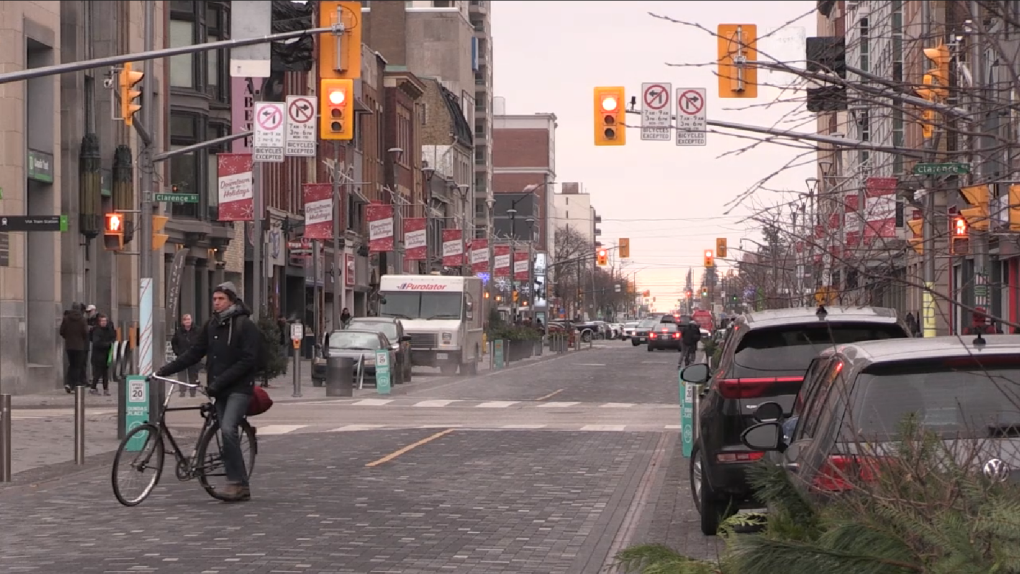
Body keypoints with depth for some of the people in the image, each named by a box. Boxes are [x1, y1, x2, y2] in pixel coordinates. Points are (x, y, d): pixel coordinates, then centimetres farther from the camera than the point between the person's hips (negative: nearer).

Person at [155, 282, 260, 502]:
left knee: (228, 429, -23)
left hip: (239, 388, -7)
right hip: (219, 390, 7)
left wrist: (219, 381, -21)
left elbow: (247, 361, -16)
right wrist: (165, 370, 2)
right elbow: (194, 353, 11)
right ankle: (241, 487, 9)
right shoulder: (211, 325, 12)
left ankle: (237, 482, -17)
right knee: (227, 434, 4)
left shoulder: (246, 326, -8)